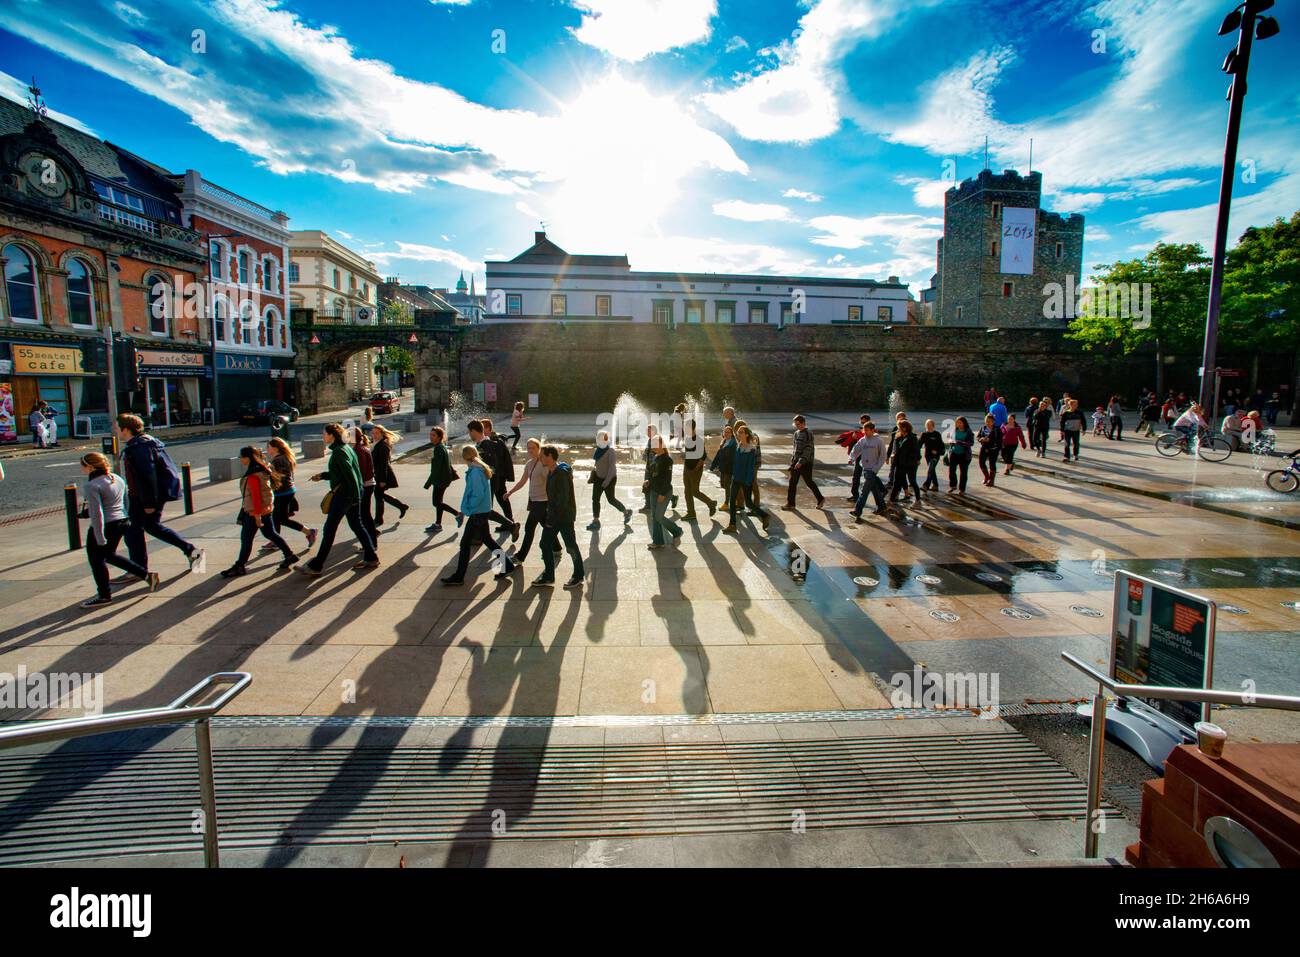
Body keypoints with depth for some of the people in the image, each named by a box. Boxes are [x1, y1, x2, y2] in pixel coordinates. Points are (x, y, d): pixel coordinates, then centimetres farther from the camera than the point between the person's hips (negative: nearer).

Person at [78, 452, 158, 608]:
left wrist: (100, 538, -19)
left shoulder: (93, 485, -18)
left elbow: (96, 513, -21)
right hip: (121, 522, 8)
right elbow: (126, 503, 14)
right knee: (109, 554, 24)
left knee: (96, 559, 9)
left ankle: (104, 595, 19)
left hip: (104, 526, -8)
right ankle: (146, 574, 17)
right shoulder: (118, 479, 6)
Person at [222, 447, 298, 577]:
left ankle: (240, 567, 12)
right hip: (266, 508, 10)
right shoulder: (261, 469, 8)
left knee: (246, 538, 2)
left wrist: (257, 515, -21)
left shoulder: (252, 475, -21)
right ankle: (290, 555, 17)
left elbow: (256, 495, -23)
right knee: (270, 533, 16)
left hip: (254, 510, -10)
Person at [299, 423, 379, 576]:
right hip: (352, 495, 10)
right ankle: (371, 558, 17)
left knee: (329, 530, -2)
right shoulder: (345, 448, 14)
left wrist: (356, 496, -21)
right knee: (357, 525, 14)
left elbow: (350, 474, -21)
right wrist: (323, 475, 22)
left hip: (343, 495, -10)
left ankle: (316, 566, 5)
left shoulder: (338, 452, -16)